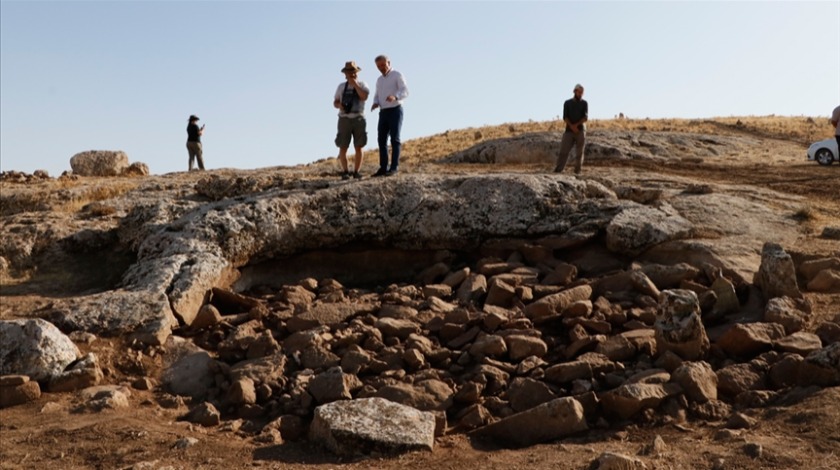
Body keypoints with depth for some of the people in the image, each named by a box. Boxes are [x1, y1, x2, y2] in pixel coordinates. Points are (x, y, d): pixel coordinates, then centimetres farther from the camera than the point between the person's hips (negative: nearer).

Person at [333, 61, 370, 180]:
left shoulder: (362, 85, 6)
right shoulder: (341, 86, 11)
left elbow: (364, 96, -14)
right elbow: (335, 102, 13)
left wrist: (355, 84, -15)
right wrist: (340, 105, -9)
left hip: (358, 119, -1)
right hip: (344, 120, 1)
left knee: (358, 147, 0)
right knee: (342, 148, -5)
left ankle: (356, 172, 9)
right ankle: (345, 172, 6)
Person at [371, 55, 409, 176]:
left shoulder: (397, 75, -4)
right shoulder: (379, 80, 19)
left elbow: (405, 92, -15)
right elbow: (377, 96, 23)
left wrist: (395, 97, -37)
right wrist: (375, 103, -2)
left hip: (395, 111, -7)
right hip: (383, 113, 7)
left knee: (394, 139, -12)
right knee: (382, 140, 0)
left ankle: (394, 167, -11)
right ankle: (383, 168, 2)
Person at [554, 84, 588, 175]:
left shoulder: (584, 103, 9)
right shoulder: (567, 103, 9)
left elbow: (585, 117, -1)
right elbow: (565, 117, -1)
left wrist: (576, 125, -15)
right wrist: (571, 126, -17)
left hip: (581, 130, 0)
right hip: (569, 130, 0)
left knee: (579, 152, -3)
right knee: (564, 150, -8)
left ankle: (577, 171, -1)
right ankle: (558, 170, -10)